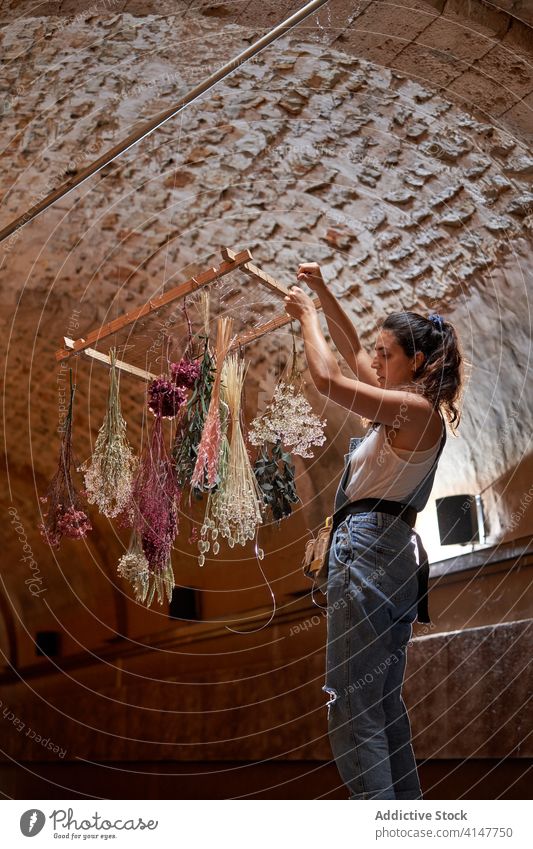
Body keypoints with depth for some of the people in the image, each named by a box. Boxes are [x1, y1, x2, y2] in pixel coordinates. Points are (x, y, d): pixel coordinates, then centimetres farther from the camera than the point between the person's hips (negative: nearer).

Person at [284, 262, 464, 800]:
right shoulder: (410, 406, 16)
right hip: (396, 556, 10)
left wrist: (308, 315, -3)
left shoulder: (416, 408, -12)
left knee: (351, 705, -8)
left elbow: (326, 378, -18)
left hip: (369, 550, -10)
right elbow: (352, 352, 25)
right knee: (385, 702, 15)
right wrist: (322, 292, 20)